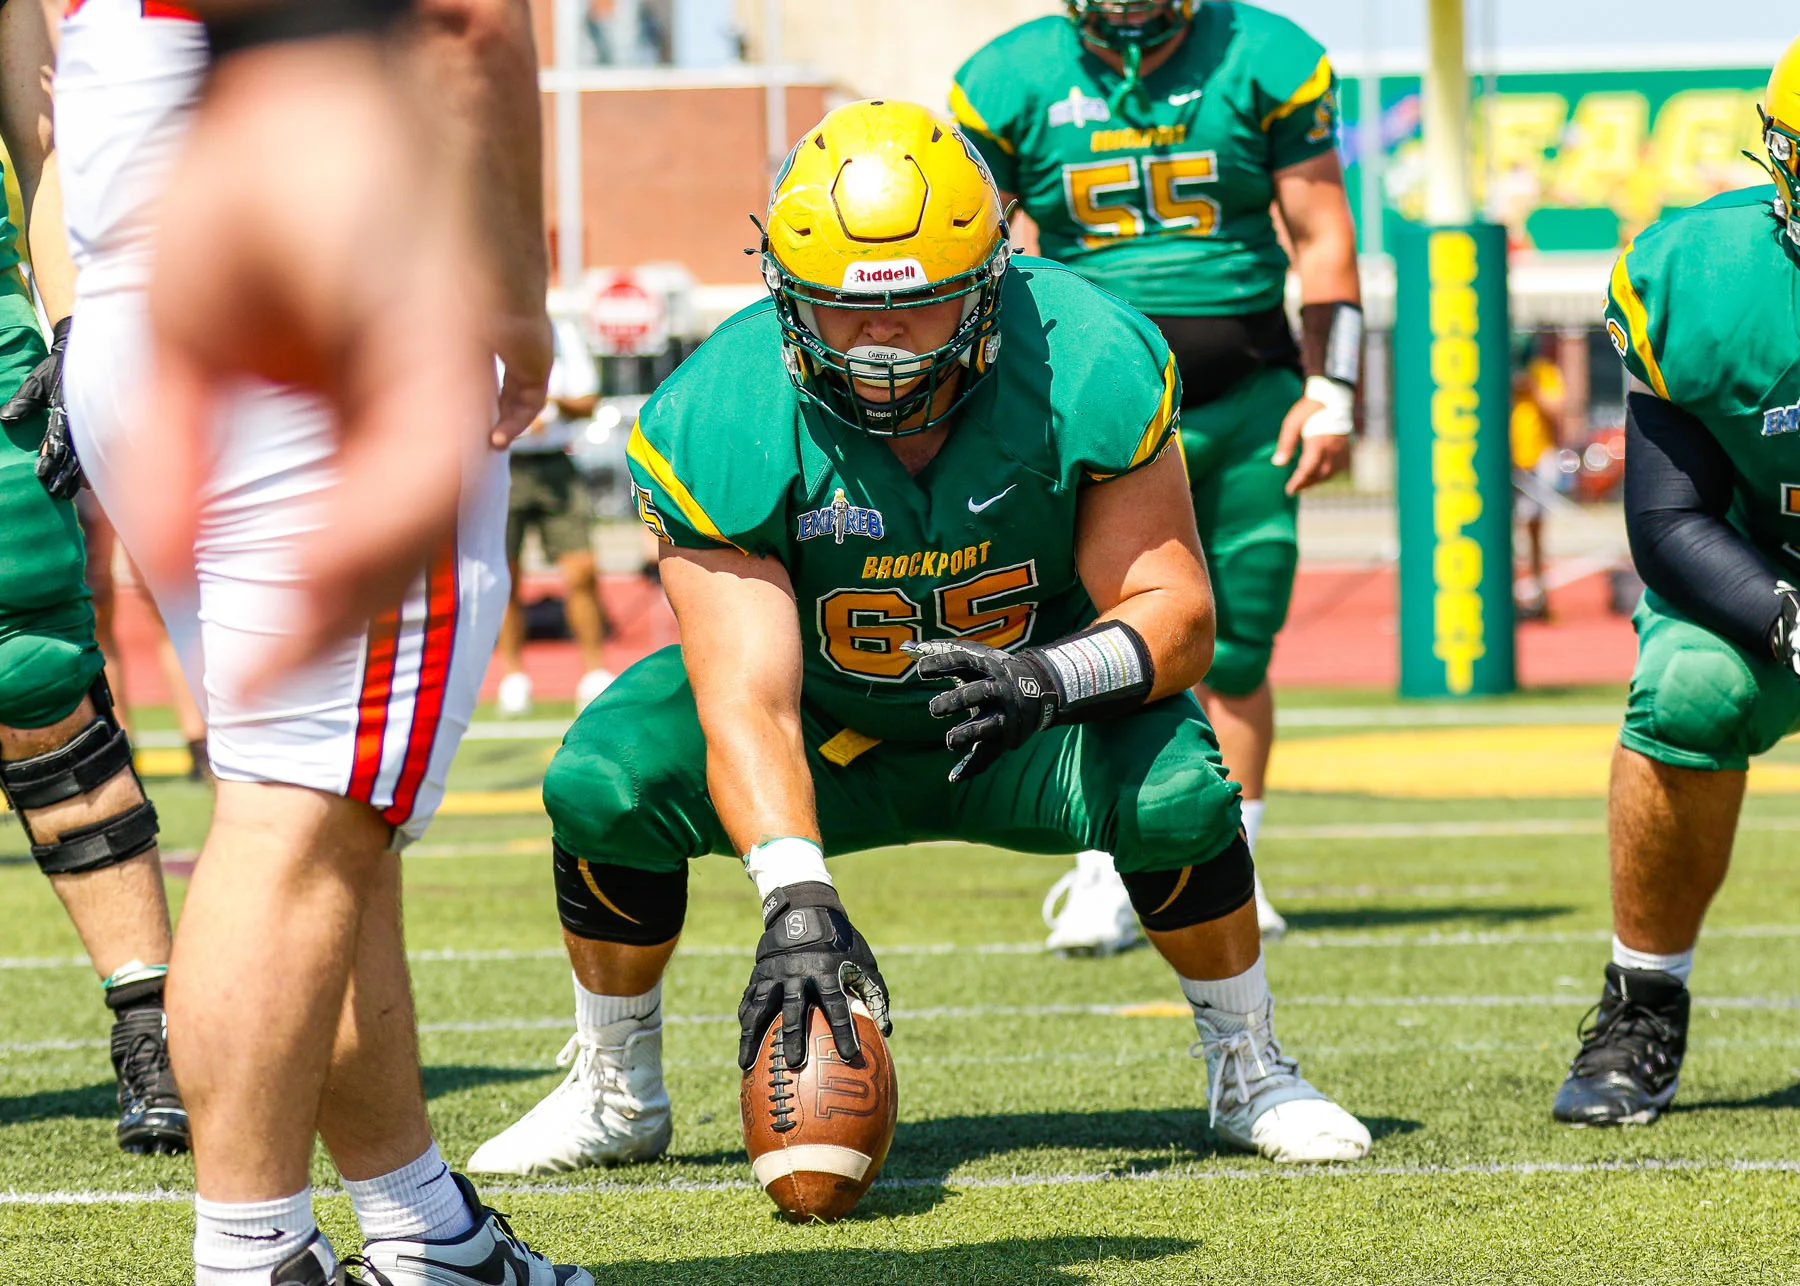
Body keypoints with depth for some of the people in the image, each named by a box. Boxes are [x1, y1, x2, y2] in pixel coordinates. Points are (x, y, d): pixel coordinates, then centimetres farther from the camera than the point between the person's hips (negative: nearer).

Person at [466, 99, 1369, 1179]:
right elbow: (747, 699, -33)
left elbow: (1175, 608, -21)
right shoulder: (719, 427, -27)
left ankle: (1249, 1070, -2)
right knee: (604, 782, -24)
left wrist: (1055, 677, -44)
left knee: (1175, 789, -31)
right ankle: (617, 1095, 2)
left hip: (1031, 722, 0)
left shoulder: (1091, 370, -25)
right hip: (826, 730, 0)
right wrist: (799, 902, -49)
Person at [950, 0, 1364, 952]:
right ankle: (1104, 882, -2)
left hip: (1245, 404, 1)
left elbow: (1321, 235, 5)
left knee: (1235, 651, 3)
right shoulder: (1012, 82, 1)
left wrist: (1329, 394, 0)